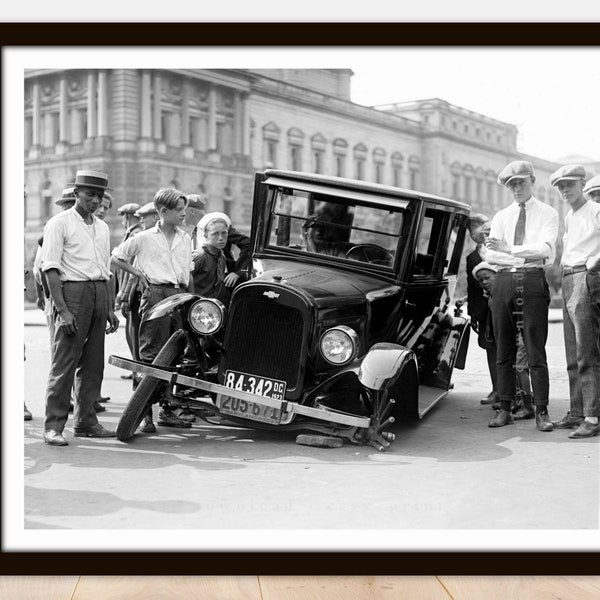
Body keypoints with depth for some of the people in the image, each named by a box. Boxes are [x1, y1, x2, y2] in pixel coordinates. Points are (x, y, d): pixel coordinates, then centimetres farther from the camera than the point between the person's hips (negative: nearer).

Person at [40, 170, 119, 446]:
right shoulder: (60, 223, -3)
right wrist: (62, 310, -18)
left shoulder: (102, 227, 18)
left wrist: (110, 308, 16)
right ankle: (53, 426, -5)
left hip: (99, 293, 7)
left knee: (93, 363, 8)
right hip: (72, 291, -6)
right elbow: (50, 268, -10)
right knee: (64, 361, -8)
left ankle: (85, 421, 17)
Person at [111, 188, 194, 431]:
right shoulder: (144, 238, 2)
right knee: (151, 356, -7)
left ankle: (166, 410, 17)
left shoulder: (185, 239, 16)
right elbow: (116, 258, 9)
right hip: (155, 294, -5)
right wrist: (139, 274, 1)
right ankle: (145, 413, -5)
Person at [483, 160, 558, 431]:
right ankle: (505, 409, 11)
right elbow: (490, 255, 4)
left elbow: (546, 250, -9)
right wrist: (527, 256, -8)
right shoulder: (501, 216, 17)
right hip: (504, 281, 4)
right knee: (504, 351, 5)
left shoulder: (547, 214, 7)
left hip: (533, 281, -3)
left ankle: (542, 411, -1)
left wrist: (509, 249, -15)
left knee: (536, 350, -5)